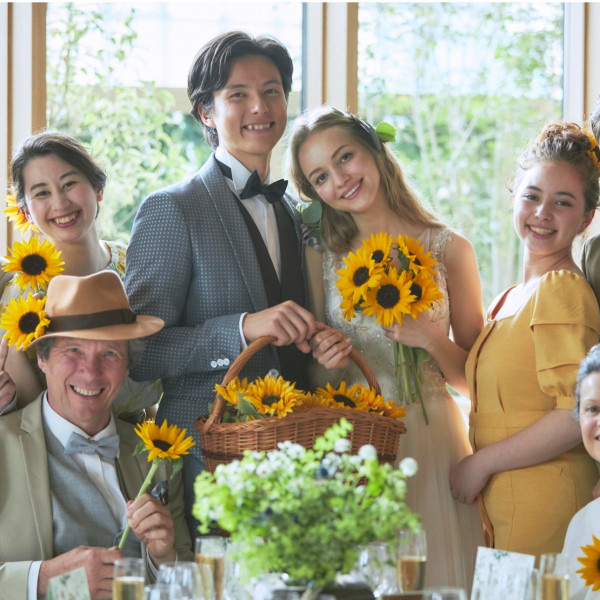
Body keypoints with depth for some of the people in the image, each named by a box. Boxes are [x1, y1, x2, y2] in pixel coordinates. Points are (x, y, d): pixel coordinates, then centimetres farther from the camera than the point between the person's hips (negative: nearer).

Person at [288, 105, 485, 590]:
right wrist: (323, 359, -7)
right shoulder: (324, 256, 7)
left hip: (429, 442, -1)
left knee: (433, 579, -3)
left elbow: (474, 379, 3)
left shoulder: (448, 249, 2)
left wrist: (432, 340, -12)